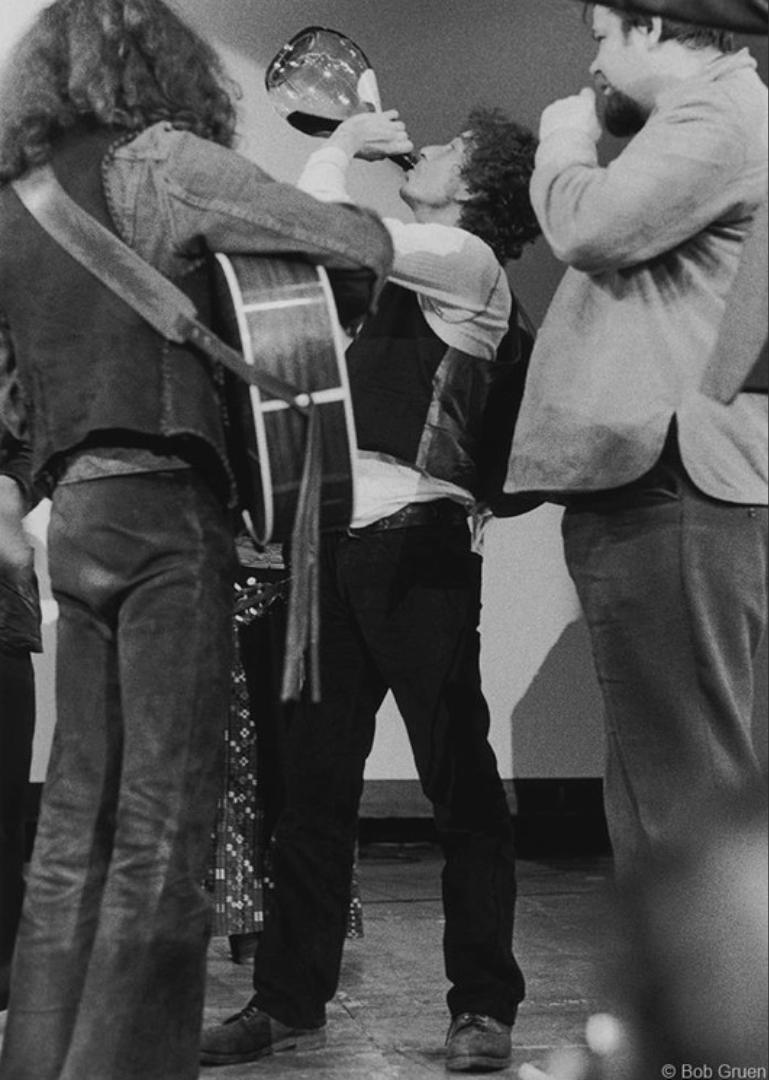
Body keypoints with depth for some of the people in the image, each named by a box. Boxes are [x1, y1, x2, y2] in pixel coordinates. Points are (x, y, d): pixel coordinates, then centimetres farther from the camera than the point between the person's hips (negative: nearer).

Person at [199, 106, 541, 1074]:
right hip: (338, 545, 8)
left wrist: (338, 148, 6)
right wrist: (347, 144, 19)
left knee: (460, 784, -1)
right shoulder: (396, 269, 22)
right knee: (311, 783, 7)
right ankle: (288, 1002, 14)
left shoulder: (468, 263, -2)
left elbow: (319, 222, -10)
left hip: (415, 547, -8)